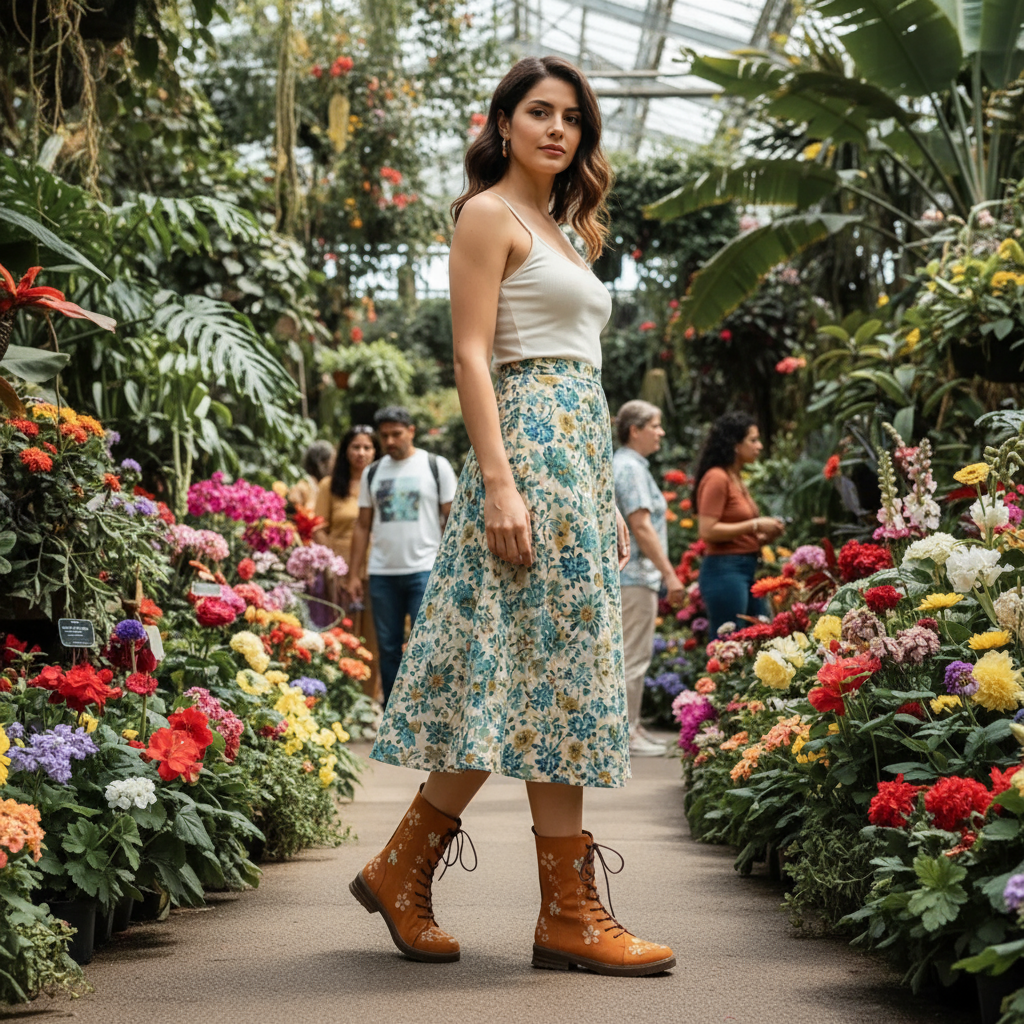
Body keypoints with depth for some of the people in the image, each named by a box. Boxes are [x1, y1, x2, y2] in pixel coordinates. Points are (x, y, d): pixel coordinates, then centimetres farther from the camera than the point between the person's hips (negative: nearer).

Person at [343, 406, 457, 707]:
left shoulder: (436, 466, 3)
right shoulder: (372, 473, 13)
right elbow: (362, 525, 14)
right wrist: (353, 574, 7)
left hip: (424, 571, -4)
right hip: (382, 573, 4)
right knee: (388, 648, 8)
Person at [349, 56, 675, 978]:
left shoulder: (560, 231, 23)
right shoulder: (489, 215, -2)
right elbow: (473, 357, -11)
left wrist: (608, 500, 19)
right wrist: (499, 482, -21)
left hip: (582, 452, 9)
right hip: (530, 445, -9)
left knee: (539, 671, 5)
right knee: (556, 666, -9)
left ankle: (401, 873, 11)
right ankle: (570, 911, -4)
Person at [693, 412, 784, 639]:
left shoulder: (737, 479, 15)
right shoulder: (716, 478, -12)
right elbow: (708, 531, -20)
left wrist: (762, 536, 7)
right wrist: (755, 525, -15)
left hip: (746, 569, 10)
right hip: (724, 570, -10)